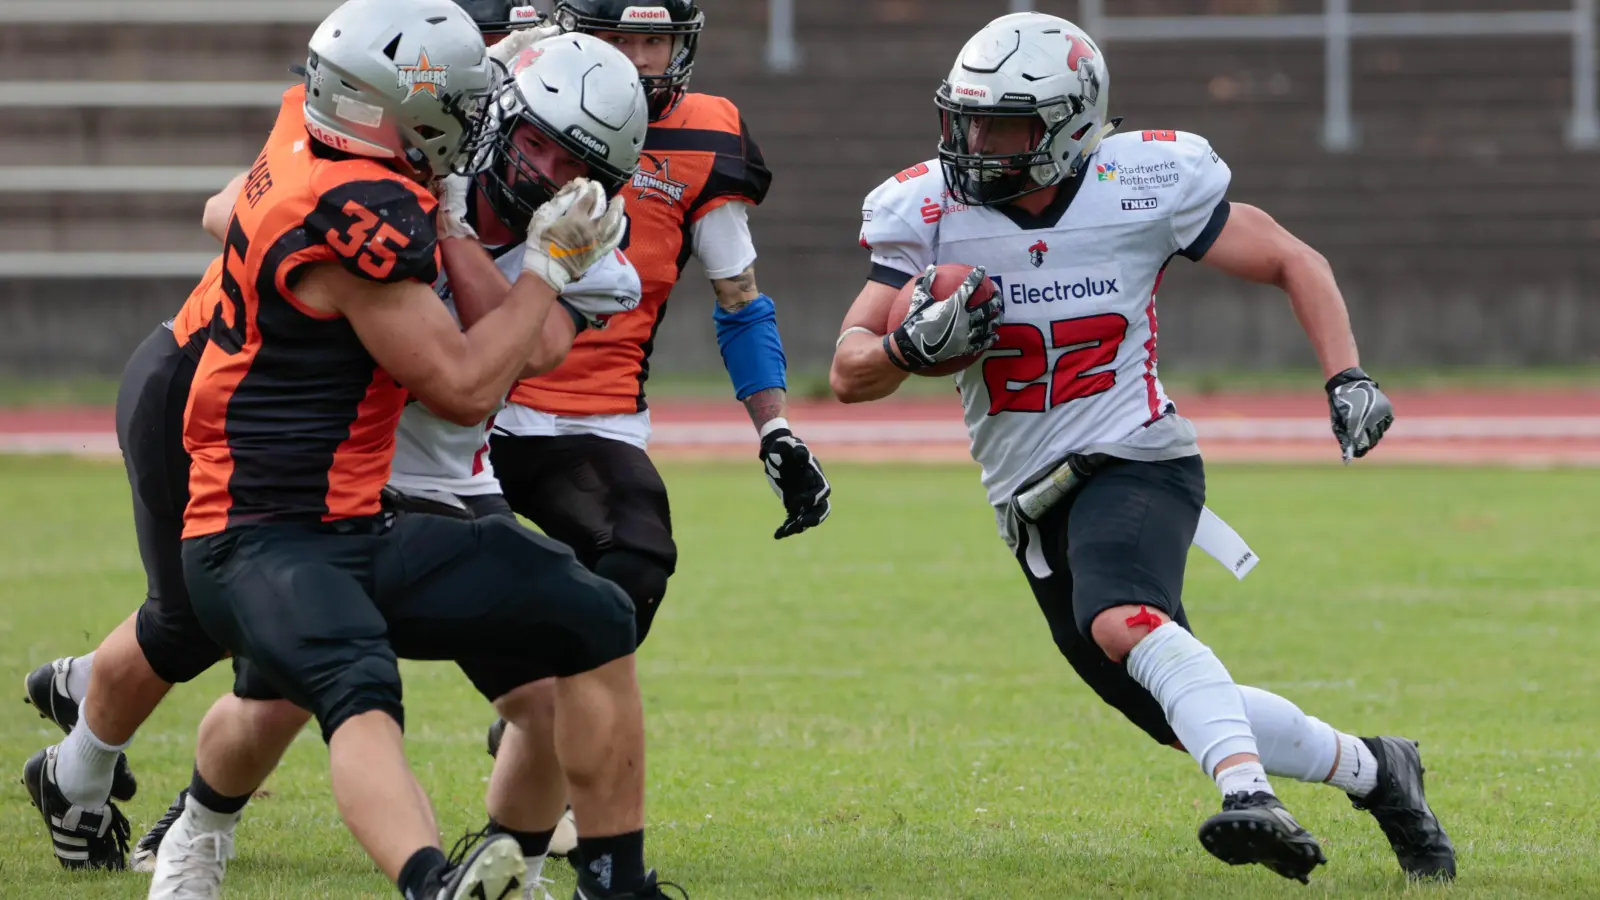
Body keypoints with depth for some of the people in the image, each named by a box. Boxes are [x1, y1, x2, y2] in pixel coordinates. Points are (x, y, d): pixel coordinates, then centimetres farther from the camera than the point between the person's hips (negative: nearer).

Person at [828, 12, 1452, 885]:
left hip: (1133, 462, -4)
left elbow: (1294, 263, 4)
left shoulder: (1144, 184, -8)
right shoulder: (932, 209, -2)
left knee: (1122, 622, -36)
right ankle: (1373, 770, 27)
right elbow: (850, 373, -1)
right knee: (1193, 715, 6)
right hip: (1034, 501, 4)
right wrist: (914, 345, -24)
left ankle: (1251, 798, -47)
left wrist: (1346, 378, -10)